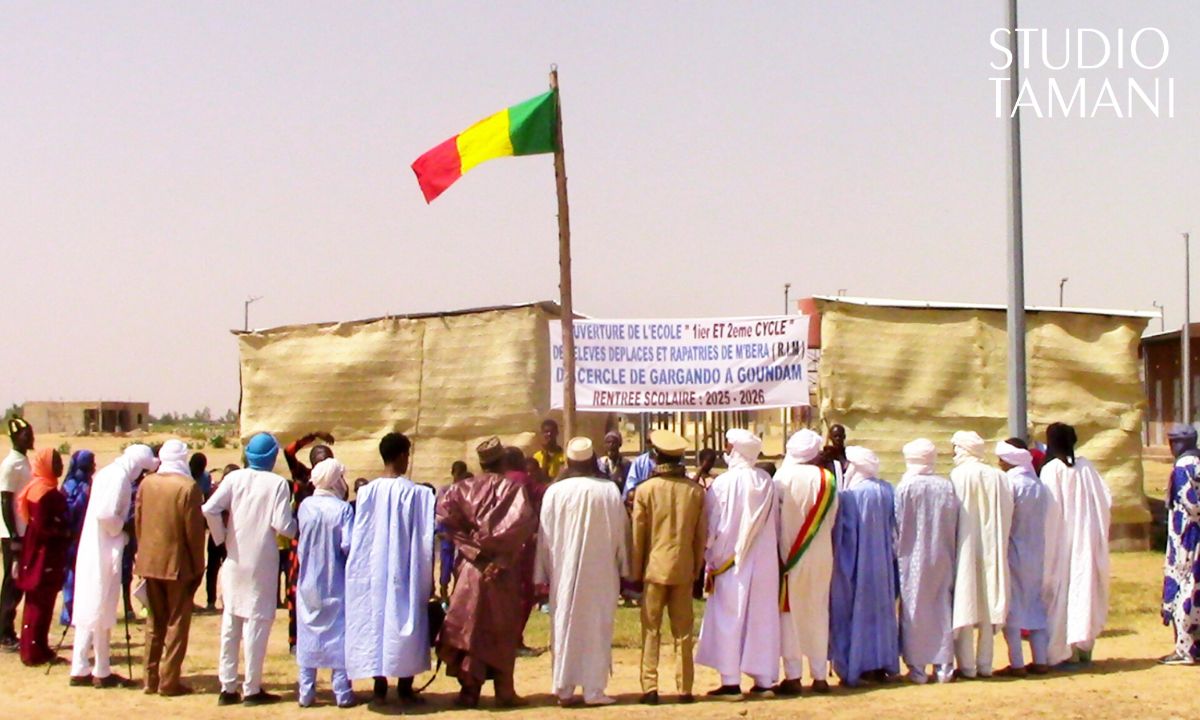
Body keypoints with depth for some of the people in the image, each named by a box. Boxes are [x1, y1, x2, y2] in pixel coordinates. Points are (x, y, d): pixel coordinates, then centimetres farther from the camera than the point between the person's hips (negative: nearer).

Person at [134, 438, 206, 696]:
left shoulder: (146, 484, 1)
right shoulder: (188, 487, -13)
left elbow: (138, 521, 6)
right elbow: (194, 530, -12)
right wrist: (198, 566, -4)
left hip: (150, 562, 5)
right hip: (178, 564, -5)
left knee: (155, 622, 15)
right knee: (177, 623, 3)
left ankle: (151, 679, 17)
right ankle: (169, 681, 3)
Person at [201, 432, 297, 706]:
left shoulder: (235, 478, 0)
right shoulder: (277, 483, -9)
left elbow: (209, 509, -11)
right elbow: (282, 525, -16)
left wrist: (221, 537, 3)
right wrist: (297, 527, 6)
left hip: (235, 560, 3)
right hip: (262, 562, -3)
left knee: (230, 622, 10)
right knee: (257, 622, 4)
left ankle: (227, 687, 13)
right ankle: (252, 689, 6)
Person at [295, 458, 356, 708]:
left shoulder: (305, 506, -5)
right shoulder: (343, 509, -14)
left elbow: (300, 540, 2)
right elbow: (348, 546, -18)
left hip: (308, 581, 3)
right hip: (336, 583, -3)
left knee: (308, 634, 10)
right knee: (339, 633, 6)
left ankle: (306, 692, 13)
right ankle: (342, 692, 8)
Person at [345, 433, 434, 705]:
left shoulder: (367, 492, -5)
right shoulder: (417, 493, -11)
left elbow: (357, 539, 0)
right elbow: (425, 539, -8)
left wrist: (363, 568, 11)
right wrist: (428, 577, 1)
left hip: (373, 570, 2)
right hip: (405, 571, -2)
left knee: (376, 621, 10)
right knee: (405, 622, 7)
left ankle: (380, 687, 12)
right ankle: (405, 687, 9)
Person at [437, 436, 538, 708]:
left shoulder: (464, 488, 3)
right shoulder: (512, 488, -4)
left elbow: (444, 510, -12)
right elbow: (524, 521, -19)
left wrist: (468, 541, -7)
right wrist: (504, 553, -11)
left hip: (470, 566, 2)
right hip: (502, 569, -2)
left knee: (470, 626, 7)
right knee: (502, 629, 7)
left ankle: (470, 689, 7)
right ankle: (504, 690, 9)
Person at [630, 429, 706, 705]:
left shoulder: (645, 490, -7)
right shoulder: (695, 491, -1)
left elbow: (638, 534, -3)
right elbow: (702, 534, 4)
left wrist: (635, 571, 5)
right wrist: (697, 566, 14)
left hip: (654, 567, -2)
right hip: (684, 568, 2)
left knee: (651, 630, 4)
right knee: (683, 631, 8)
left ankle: (650, 688, -1)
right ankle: (684, 689, 9)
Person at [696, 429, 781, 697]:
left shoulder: (724, 483, -12)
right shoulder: (768, 483, 1)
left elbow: (712, 526, -6)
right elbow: (775, 525, 8)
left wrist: (711, 562, 3)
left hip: (730, 562, -4)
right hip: (764, 562, 4)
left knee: (729, 619, 2)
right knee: (762, 619, 9)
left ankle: (731, 682, 1)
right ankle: (764, 679, 12)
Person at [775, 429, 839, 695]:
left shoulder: (783, 478, -11)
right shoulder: (827, 480, -3)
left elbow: (775, 519, -5)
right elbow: (832, 519, 4)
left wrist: (779, 550, 7)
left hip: (790, 555, -2)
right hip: (821, 558, 2)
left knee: (790, 613, 4)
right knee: (818, 612, 11)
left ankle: (793, 676, 1)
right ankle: (820, 675, 13)